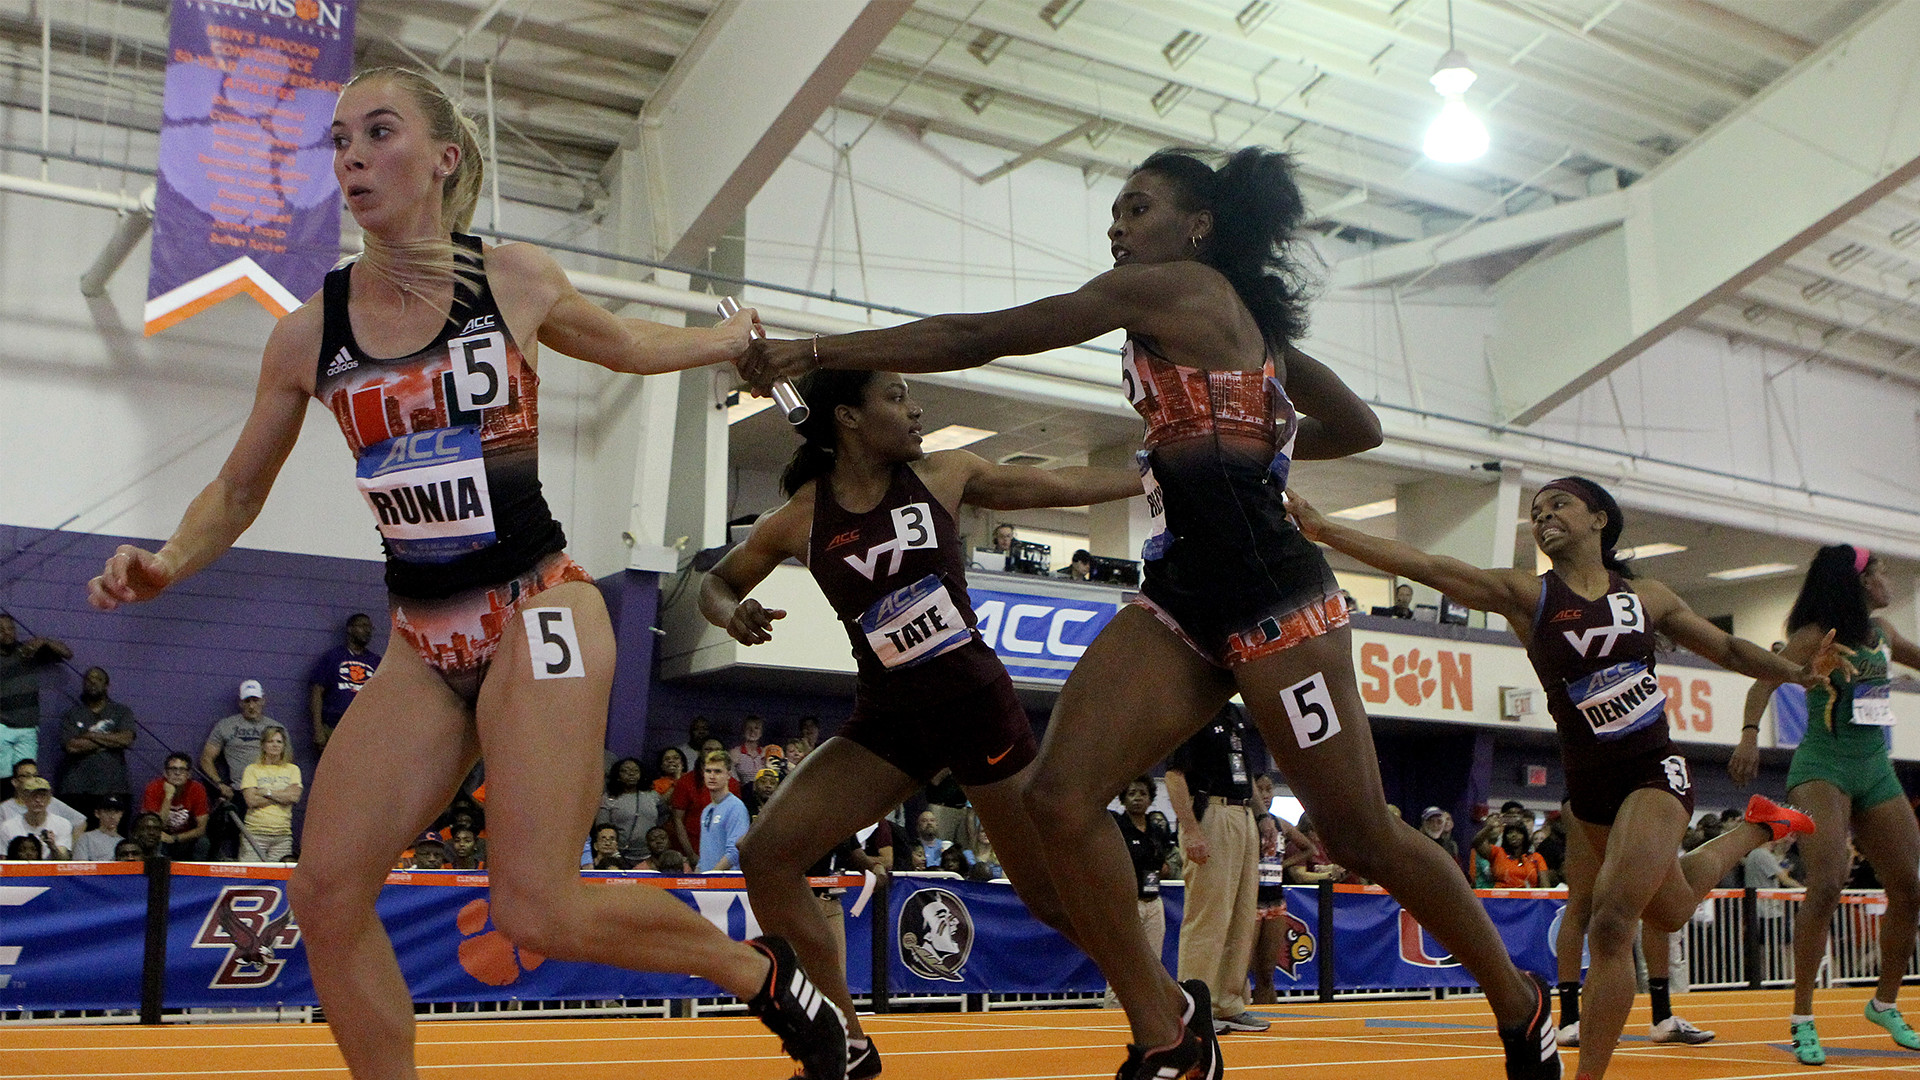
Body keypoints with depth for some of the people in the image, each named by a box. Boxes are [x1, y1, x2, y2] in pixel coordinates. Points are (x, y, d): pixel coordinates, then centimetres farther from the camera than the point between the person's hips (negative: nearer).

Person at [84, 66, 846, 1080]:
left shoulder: (518, 280, -1)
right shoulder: (309, 334, 3)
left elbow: (624, 343, 21)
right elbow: (237, 489, 14)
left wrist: (744, 334, 28)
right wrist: (167, 564, -5)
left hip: (536, 615, -4)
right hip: (422, 643, 4)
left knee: (537, 911, -14)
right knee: (327, 892, -9)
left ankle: (766, 974, 10)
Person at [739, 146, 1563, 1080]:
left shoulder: (1168, 287, -4)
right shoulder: (1245, 317, 21)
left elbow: (977, 339, -7)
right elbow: (1359, 427, 28)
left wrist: (812, 351, -5)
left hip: (1266, 590, -9)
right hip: (1186, 592, 9)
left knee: (1364, 840, 1)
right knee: (1060, 795, -9)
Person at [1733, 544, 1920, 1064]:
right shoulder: (1817, 635, -9)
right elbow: (1766, 677, -23)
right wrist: (1750, 735, -36)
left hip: (1876, 769, 7)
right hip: (1822, 767, -7)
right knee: (1827, 885, -21)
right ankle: (1802, 1018, -14)